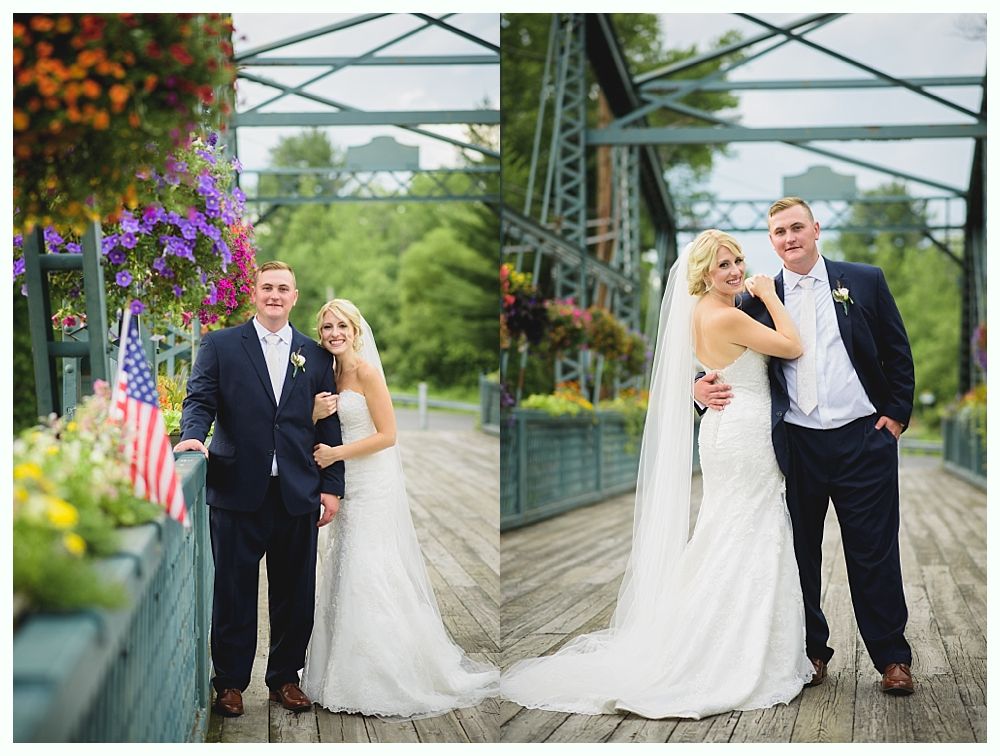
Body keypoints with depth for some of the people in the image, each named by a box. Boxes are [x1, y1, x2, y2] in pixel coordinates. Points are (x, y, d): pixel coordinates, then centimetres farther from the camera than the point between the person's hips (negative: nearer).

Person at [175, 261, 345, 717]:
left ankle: (285, 678, 23)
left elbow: (328, 426, 9)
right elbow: (200, 400, -1)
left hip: (298, 496, 2)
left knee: (294, 594, 9)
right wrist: (193, 436, -23)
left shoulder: (315, 356, 10)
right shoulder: (221, 345, 5)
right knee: (233, 593, 5)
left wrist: (331, 487, 5)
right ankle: (230, 683, 17)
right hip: (238, 492, -2)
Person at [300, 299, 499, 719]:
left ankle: (383, 680, 1)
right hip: (349, 488, 8)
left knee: (370, 577, -7)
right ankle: (350, 672, 17)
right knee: (346, 574, 9)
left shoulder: (366, 372, -11)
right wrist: (316, 415, -8)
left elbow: (387, 435, -14)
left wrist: (337, 453, -15)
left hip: (374, 486, -8)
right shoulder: (330, 375, 12)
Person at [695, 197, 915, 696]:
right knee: (800, 555, 8)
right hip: (797, 445, 2)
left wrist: (896, 414, -1)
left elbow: (898, 352, 7)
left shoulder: (864, 281, 5)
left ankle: (892, 658, 11)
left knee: (875, 555, 2)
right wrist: (702, 387, -9)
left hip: (863, 438, -2)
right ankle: (810, 652, 21)